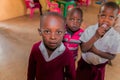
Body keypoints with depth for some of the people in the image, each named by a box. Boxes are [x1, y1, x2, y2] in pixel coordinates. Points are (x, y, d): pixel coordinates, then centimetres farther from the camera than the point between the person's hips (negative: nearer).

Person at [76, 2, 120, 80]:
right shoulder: (90, 30, -21)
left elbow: (112, 56, -14)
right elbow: (83, 49, -23)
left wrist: (95, 50, -26)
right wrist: (95, 37, -36)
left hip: (99, 68, 0)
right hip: (84, 64, 1)